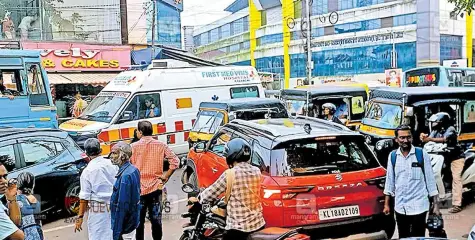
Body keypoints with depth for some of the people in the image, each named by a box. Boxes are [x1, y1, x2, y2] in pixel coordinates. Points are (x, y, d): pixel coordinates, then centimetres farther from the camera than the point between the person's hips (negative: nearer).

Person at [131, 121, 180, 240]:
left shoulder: (134, 146, -7)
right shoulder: (160, 145, -1)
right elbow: (175, 161, -5)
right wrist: (165, 177, 2)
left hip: (139, 188, -2)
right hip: (156, 187, 2)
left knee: (139, 220, 10)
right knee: (156, 219, 11)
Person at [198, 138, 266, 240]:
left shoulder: (230, 174, -13)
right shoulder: (257, 171, 3)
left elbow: (211, 193, -3)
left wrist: (198, 198, 16)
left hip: (239, 227, -6)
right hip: (259, 223, 6)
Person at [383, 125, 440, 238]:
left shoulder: (422, 154, -5)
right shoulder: (392, 156, 3)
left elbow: (430, 180, -3)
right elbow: (389, 181, 8)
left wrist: (435, 205, -4)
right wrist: (386, 204, 8)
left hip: (418, 206, -3)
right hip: (400, 207, 3)